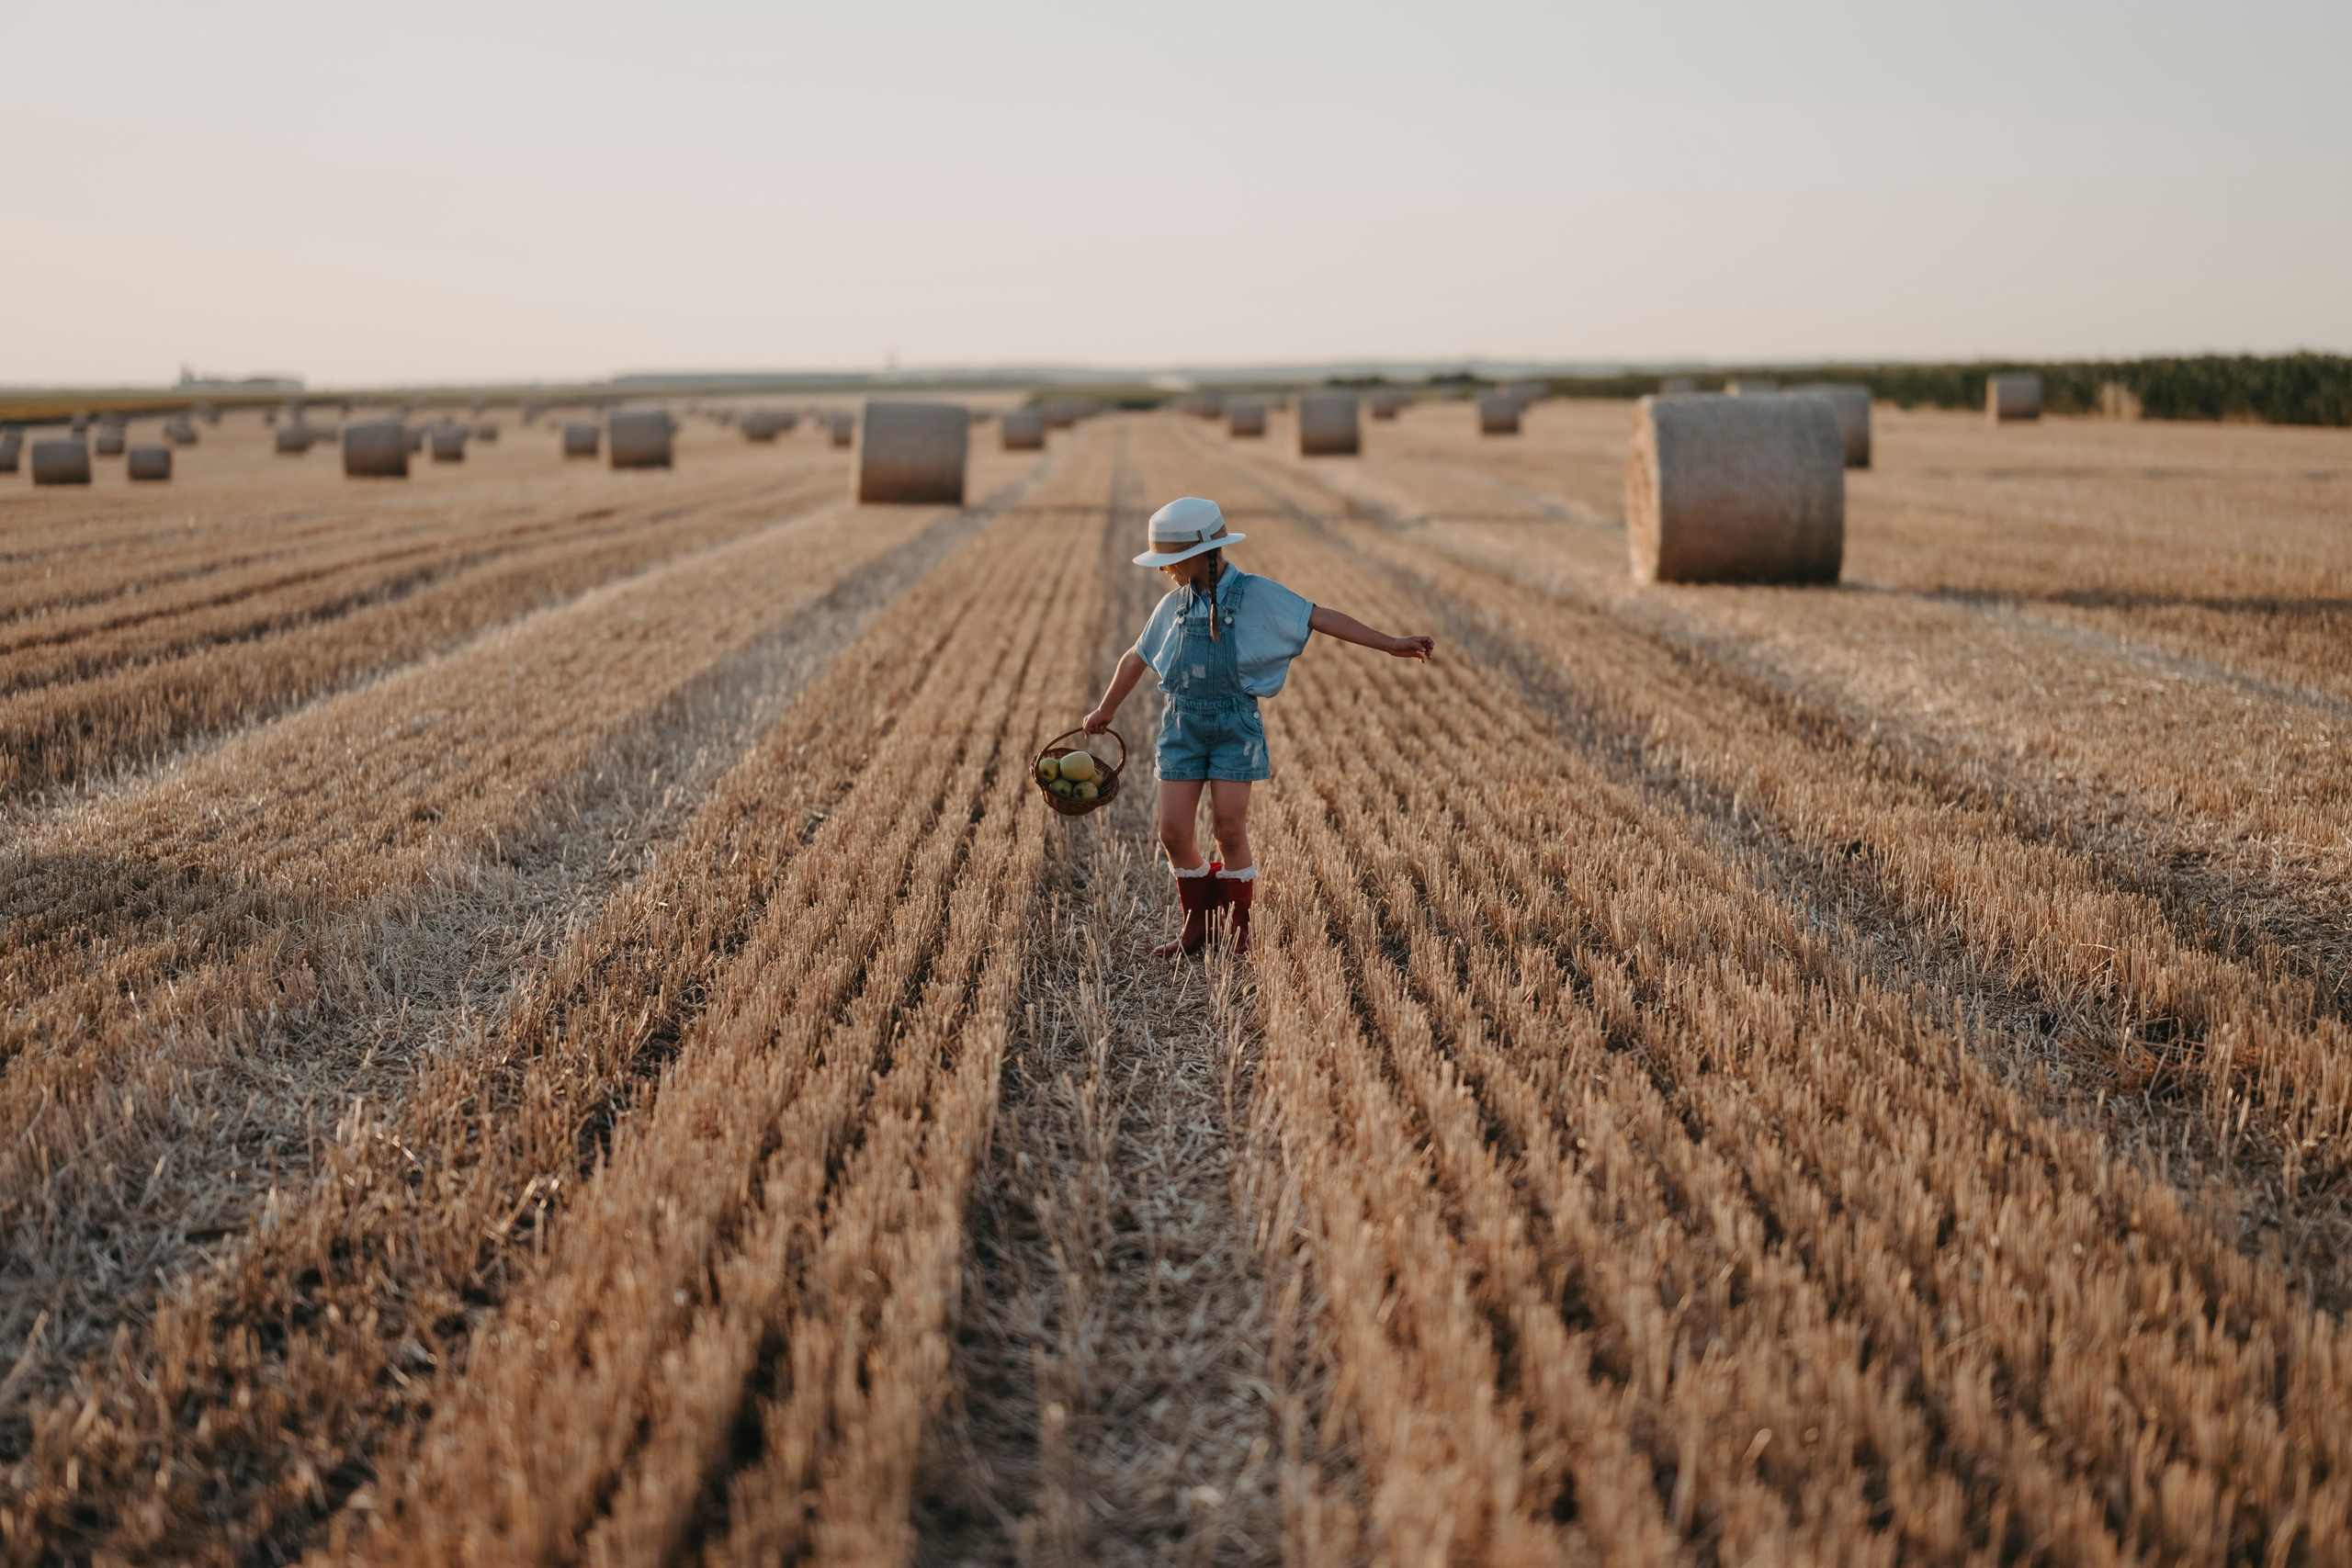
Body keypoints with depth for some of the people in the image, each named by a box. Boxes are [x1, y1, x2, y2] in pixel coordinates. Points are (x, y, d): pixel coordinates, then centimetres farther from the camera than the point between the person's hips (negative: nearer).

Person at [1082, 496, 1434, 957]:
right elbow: (1137, 657, 18)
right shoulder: (1174, 604, 5)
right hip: (1183, 725, 4)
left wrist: (1391, 644, -17)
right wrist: (1106, 709, 30)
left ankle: (1239, 928, 17)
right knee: (1173, 832, -1)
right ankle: (1196, 923, 19)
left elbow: (1323, 618, -11)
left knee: (1231, 831, -3)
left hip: (1235, 726, -4)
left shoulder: (1257, 595, -8)